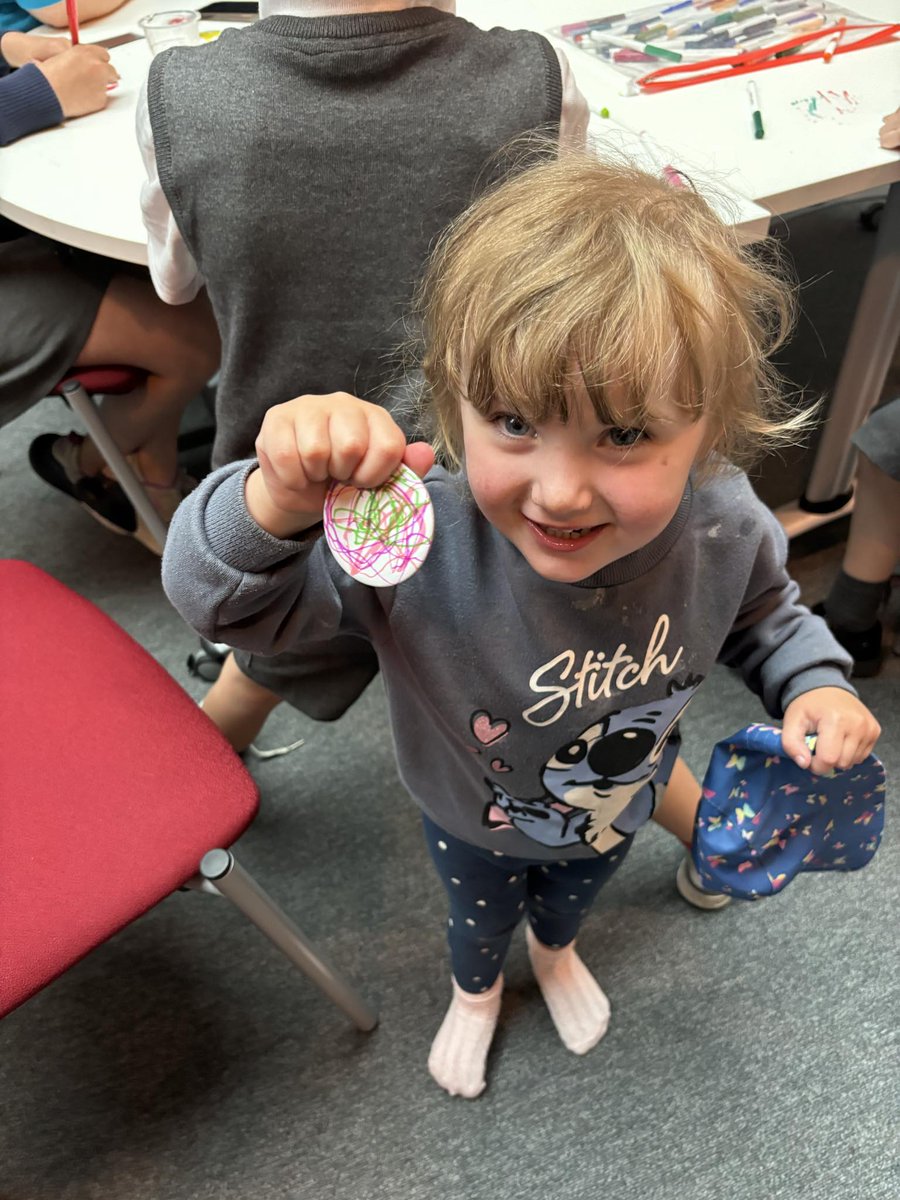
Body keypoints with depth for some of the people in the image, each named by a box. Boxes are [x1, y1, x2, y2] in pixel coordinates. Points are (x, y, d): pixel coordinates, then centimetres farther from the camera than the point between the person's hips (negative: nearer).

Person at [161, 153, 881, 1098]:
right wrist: (280, 503, -59)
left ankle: (555, 950, 77)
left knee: (574, 895, 38)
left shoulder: (724, 528, -32)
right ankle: (475, 992, 72)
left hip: (619, 808, 3)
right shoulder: (413, 540, -45)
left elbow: (762, 613, -7)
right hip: (473, 819, -2)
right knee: (480, 917, 33)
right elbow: (225, 602, -39)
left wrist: (815, 683, -25)